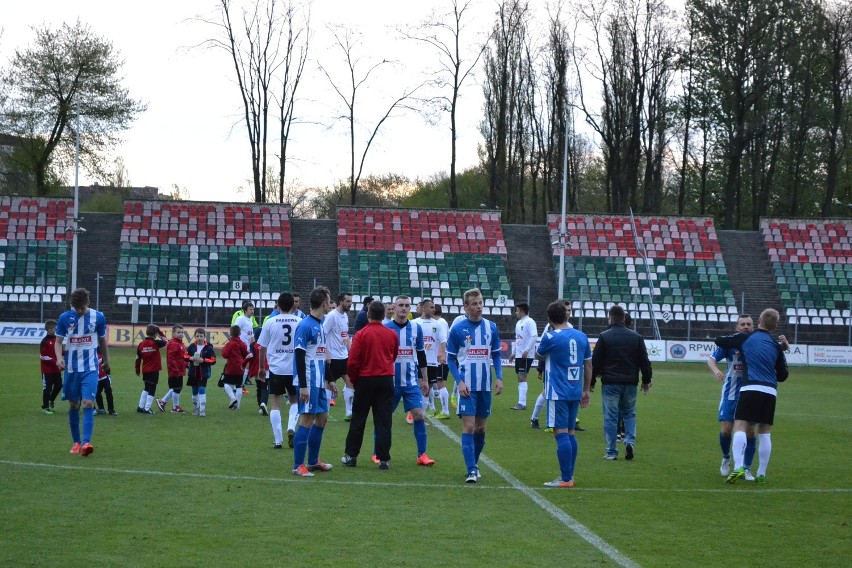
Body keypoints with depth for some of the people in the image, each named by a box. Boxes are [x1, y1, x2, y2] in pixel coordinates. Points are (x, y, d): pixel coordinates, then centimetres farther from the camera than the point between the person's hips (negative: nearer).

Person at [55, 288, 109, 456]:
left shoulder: (98, 317, -2)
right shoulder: (65, 318, -2)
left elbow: (102, 341, 11)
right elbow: (58, 341, 2)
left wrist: (106, 362, 22)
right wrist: (59, 358, -17)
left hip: (90, 368, -2)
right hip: (71, 368, 2)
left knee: (88, 404, -15)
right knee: (73, 406, 8)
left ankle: (86, 443, -22)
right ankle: (76, 442, 20)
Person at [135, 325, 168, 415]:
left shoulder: (141, 344, 2)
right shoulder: (155, 343, -12)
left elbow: (138, 359, 6)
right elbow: (165, 341, 5)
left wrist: (137, 370, 17)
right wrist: (160, 332, 7)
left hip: (145, 371, 5)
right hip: (154, 370, -5)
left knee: (146, 389, 19)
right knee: (152, 390, 2)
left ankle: (141, 407, 19)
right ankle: (147, 409, -1)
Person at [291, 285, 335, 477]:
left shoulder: (320, 325, 15)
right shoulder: (305, 326, -14)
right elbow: (299, 356, -17)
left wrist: (329, 380, 24)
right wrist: (303, 386, -20)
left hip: (319, 382, 10)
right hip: (309, 382, -10)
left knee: (322, 417, 14)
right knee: (307, 419, -8)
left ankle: (313, 461, 24)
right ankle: (298, 466, -4)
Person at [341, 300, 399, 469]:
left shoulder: (361, 334, -9)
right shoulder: (392, 335, 1)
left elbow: (353, 361, -10)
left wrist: (353, 379, 5)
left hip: (365, 380, -2)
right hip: (386, 379, 2)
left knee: (358, 419, 9)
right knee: (384, 421, 3)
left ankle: (351, 455, 15)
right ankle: (384, 459, 1)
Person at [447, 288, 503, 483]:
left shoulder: (491, 327, 5)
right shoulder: (457, 329, -5)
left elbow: (496, 355, 11)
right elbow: (450, 358, -1)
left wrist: (499, 377, -1)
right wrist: (459, 381, -12)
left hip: (485, 386, 4)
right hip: (467, 386, -4)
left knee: (481, 428, 11)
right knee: (468, 427, -9)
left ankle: (474, 463, 27)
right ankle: (471, 471, -9)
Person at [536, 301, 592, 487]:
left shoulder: (551, 337, -10)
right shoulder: (581, 336, 7)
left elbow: (538, 354, 10)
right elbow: (588, 365, 13)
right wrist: (586, 390, 20)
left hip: (558, 393, -6)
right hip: (575, 393, 6)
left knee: (561, 433, -7)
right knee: (570, 433, 14)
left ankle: (565, 479, -10)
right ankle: (569, 476, 18)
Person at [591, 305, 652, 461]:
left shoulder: (604, 337, -4)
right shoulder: (636, 337, 5)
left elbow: (595, 362, -3)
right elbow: (644, 361, 7)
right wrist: (646, 380, 17)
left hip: (610, 383, -3)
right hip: (630, 383, 3)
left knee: (610, 417, 2)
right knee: (629, 413, 18)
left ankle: (611, 452, 3)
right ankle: (630, 441, -3)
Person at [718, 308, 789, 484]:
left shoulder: (745, 338, 7)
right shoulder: (776, 346, 16)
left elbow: (719, 341, 18)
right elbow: (783, 376, 20)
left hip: (751, 388, -4)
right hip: (771, 391, 4)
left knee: (740, 427, -9)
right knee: (765, 433, 11)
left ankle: (738, 467, -27)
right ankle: (762, 474, 13)